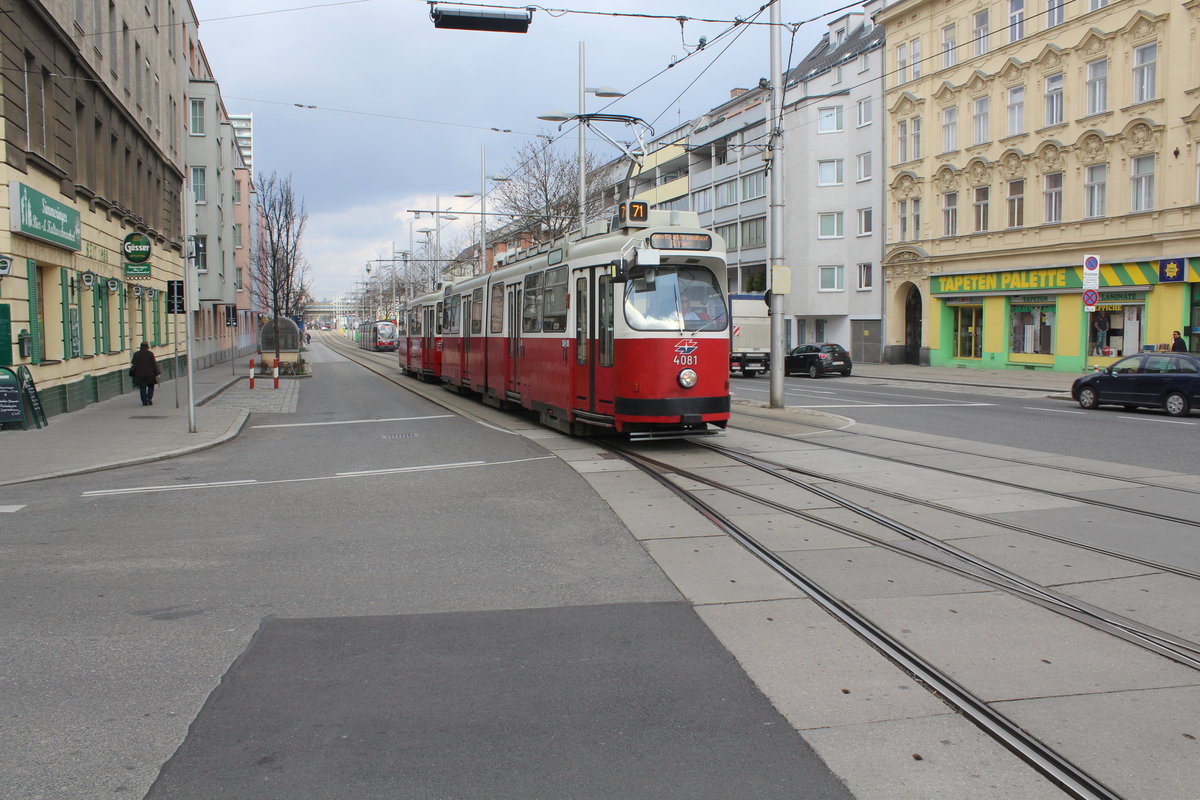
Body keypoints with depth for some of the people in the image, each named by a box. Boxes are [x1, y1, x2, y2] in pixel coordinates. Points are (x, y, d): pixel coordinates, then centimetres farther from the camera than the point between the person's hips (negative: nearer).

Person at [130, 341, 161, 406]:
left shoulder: (136, 354, 1)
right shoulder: (150, 353, -6)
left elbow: (133, 364, 6)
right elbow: (154, 363, -5)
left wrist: (132, 373, 17)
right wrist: (157, 373, 0)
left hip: (140, 375, 1)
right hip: (150, 374, -1)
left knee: (142, 388, 8)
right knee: (150, 387, 13)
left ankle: (144, 401, 3)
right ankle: (149, 398, -6)